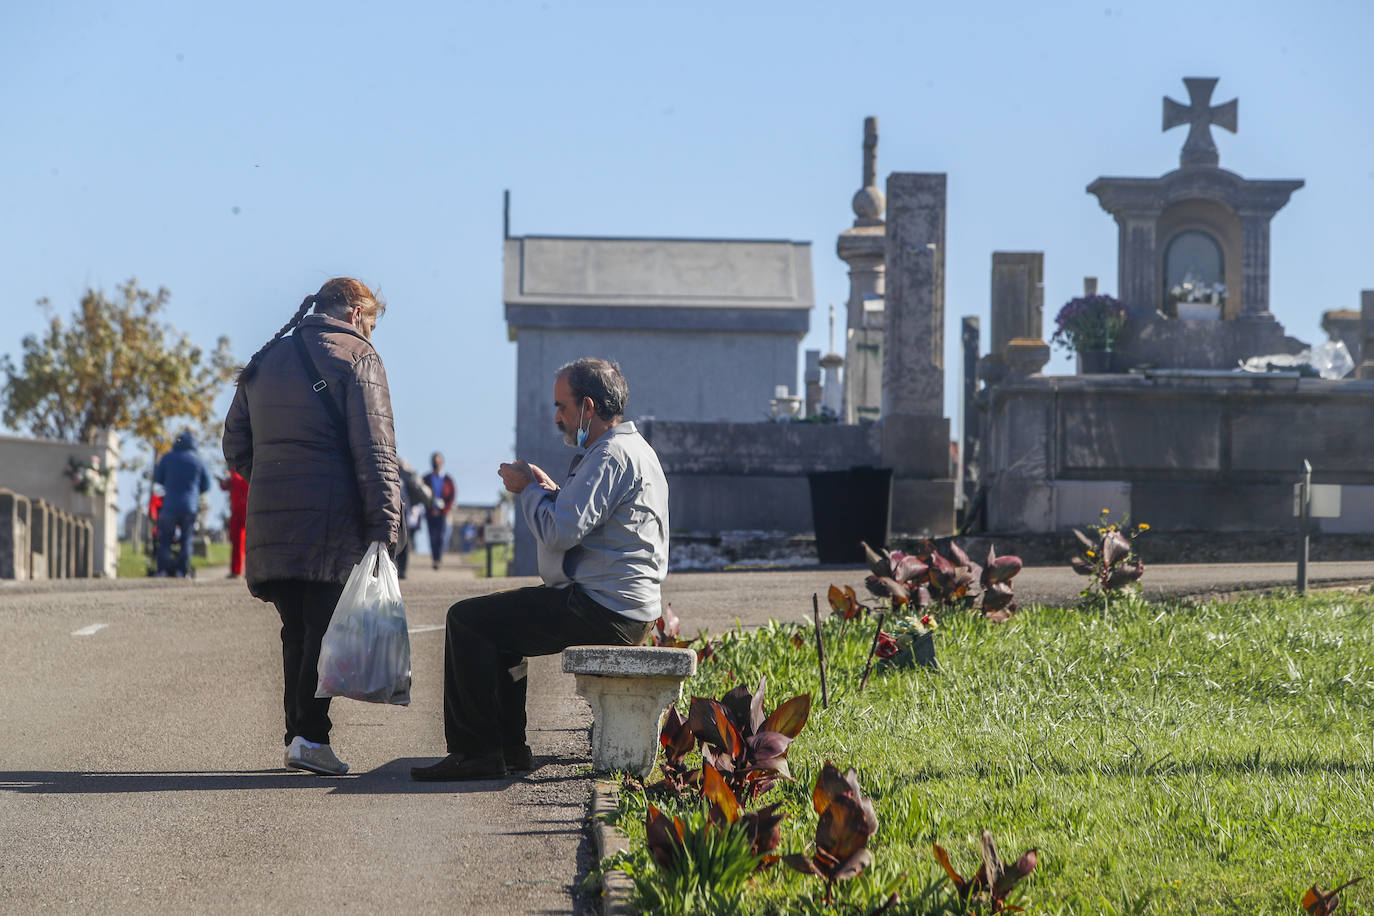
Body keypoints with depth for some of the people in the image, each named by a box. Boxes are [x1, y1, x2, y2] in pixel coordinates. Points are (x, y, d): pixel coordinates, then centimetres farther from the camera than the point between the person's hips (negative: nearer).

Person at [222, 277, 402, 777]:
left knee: (297, 631, 12)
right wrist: (384, 525, -12)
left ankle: (298, 734, 11)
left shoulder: (263, 362, 19)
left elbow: (236, 446, 18)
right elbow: (374, 450, -10)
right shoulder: (355, 357, -2)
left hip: (270, 524, 6)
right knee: (326, 629, -6)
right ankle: (310, 734, -14)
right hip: (332, 524, -6)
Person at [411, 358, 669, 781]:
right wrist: (549, 490, 10)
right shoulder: (634, 449, 18)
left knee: (466, 620, -10)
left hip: (600, 611, -11)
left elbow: (560, 532, -24)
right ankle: (509, 747, 22)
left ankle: (478, 751, -8)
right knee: (495, 619, 27)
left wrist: (528, 489, -7)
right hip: (624, 609, 11)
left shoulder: (611, 456, -17)